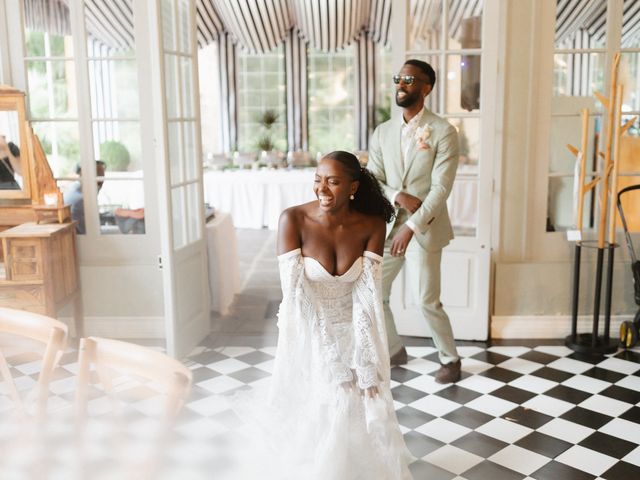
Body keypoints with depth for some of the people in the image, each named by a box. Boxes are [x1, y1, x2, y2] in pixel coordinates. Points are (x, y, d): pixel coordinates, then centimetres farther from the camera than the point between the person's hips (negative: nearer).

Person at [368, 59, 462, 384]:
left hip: (424, 230, -5)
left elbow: (441, 189, -14)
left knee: (427, 301, -1)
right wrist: (399, 197, -17)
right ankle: (393, 350, 33)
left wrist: (411, 228, -21)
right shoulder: (382, 132, 7)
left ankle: (450, 358, 25)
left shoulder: (443, 132, -8)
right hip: (386, 227, 5)